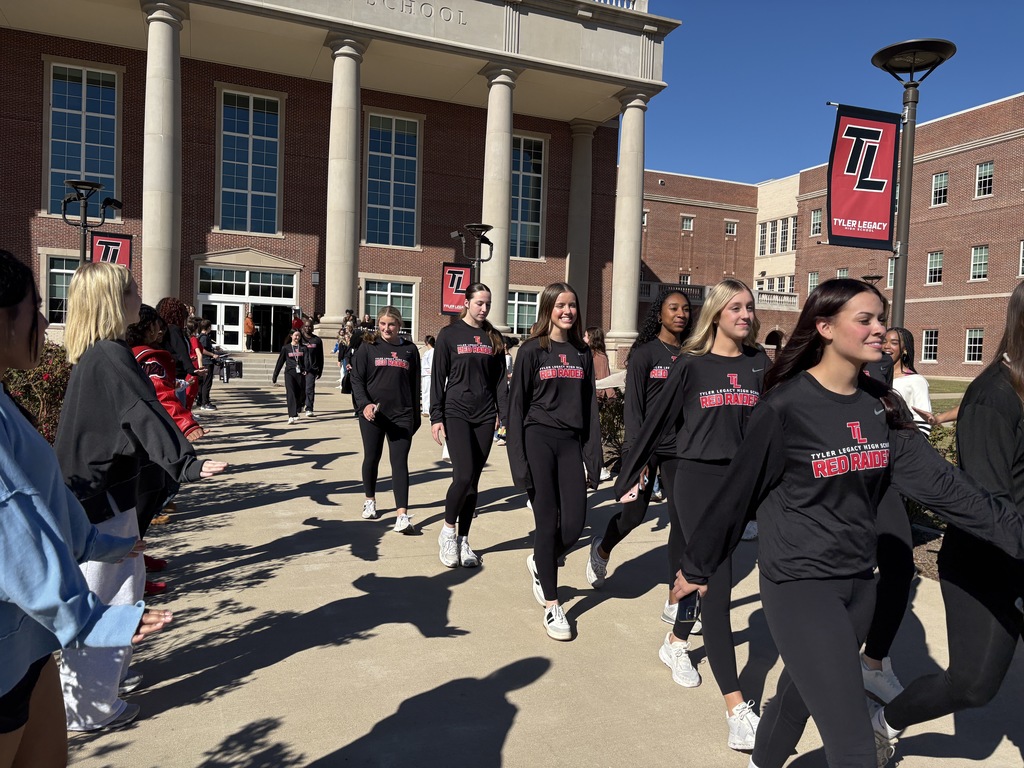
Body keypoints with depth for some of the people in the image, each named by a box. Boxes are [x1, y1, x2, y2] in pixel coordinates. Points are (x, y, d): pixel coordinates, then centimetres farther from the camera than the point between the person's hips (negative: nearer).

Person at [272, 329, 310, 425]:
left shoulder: (304, 348, 10)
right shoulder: (286, 348, 8)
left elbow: (306, 360, -5)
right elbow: (280, 362, 11)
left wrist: (306, 370, -24)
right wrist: (274, 376, 10)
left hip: (300, 374, 2)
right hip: (289, 373, -2)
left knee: (301, 395, 5)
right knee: (291, 394, -15)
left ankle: (295, 412, 29)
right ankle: (292, 416, -22)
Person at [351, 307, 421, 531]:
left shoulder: (409, 349, 7)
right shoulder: (368, 347, 3)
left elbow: (415, 384, 10)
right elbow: (357, 379, -1)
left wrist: (416, 416, 9)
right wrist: (364, 404, -17)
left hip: (401, 415, 0)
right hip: (372, 414, 0)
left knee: (400, 462, -6)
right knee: (371, 458, 13)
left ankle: (402, 515, -11)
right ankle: (370, 500, 35)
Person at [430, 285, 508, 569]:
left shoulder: (493, 338, 11)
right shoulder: (449, 334, 0)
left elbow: (500, 380, 11)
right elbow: (438, 378, -1)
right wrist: (436, 417, -6)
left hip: (485, 416, 4)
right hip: (456, 413, -4)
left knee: (473, 480, 6)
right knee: (464, 475, -15)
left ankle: (463, 540, 18)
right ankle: (447, 530, 9)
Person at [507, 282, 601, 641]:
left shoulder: (583, 353, 11)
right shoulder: (532, 350, -1)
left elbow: (589, 407, 11)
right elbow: (517, 404, -3)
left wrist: (593, 456, 4)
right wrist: (518, 459, -9)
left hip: (571, 442, 4)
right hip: (539, 440, -4)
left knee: (575, 523, -1)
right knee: (548, 523, -1)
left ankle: (540, 564, 31)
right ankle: (551, 605, 13)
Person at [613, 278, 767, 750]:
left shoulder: (759, 364, 5)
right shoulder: (692, 364, -3)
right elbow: (659, 421, 0)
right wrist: (630, 474, 3)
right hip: (697, 477, -3)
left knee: (706, 570, 17)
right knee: (716, 585, -6)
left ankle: (676, 642, 45)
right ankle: (737, 709, -2)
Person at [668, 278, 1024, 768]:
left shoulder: (881, 405, 2)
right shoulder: (786, 406, -16)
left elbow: (938, 481, -3)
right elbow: (739, 493, -10)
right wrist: (697, 565, -1)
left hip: (858, 580, 6)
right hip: (799, 583, -6)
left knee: (800, 695, 24)